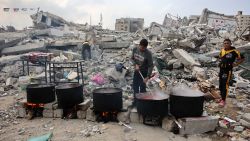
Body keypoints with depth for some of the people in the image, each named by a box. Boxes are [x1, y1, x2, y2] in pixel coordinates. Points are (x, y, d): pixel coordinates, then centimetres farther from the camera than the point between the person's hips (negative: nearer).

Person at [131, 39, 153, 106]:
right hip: (136, 71, 5)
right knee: (135, 86, 14)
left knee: (142, 88, -1)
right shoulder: (135, 49, -9)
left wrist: (148, 77, -26)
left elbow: (150, 66, -19)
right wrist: (135, 65, -14)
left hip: (144, 72, -5)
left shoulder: (148, 53, -23)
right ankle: (135, 101, 32)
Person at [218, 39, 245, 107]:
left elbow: (242, 58, -5)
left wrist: (236, 64, -11)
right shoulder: (222, 50, 6)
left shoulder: (234, 51, -13)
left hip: (228, 71, -7)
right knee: (221, 85, 13)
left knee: (225, 85, -9)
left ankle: (223, 100, -3)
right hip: (221, 69, 7)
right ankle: (222, 98, 28)